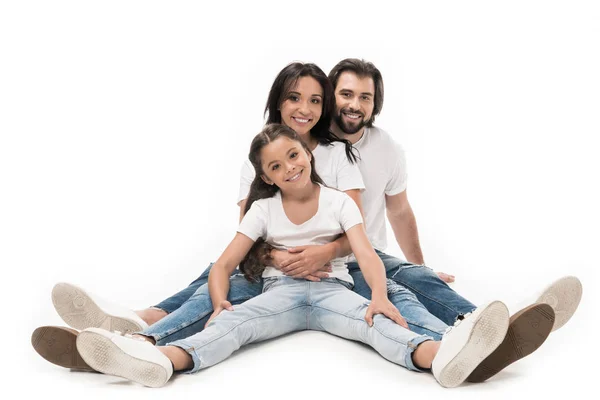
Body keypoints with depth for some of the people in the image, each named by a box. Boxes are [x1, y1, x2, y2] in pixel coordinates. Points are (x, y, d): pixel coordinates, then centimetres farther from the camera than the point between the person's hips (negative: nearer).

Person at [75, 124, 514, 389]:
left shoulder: (339, 202, 5)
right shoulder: (263, 209, 8)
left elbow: (367, 254, -8)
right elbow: (224, 264, 2)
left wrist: (379, 295, -31)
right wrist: (219, 303, -21)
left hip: (331, 288, -1)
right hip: (280, 290, 1)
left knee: (373, 320, -34)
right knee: (235, 321, -31)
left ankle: (440, 354, -66)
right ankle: (162, 359, -61)